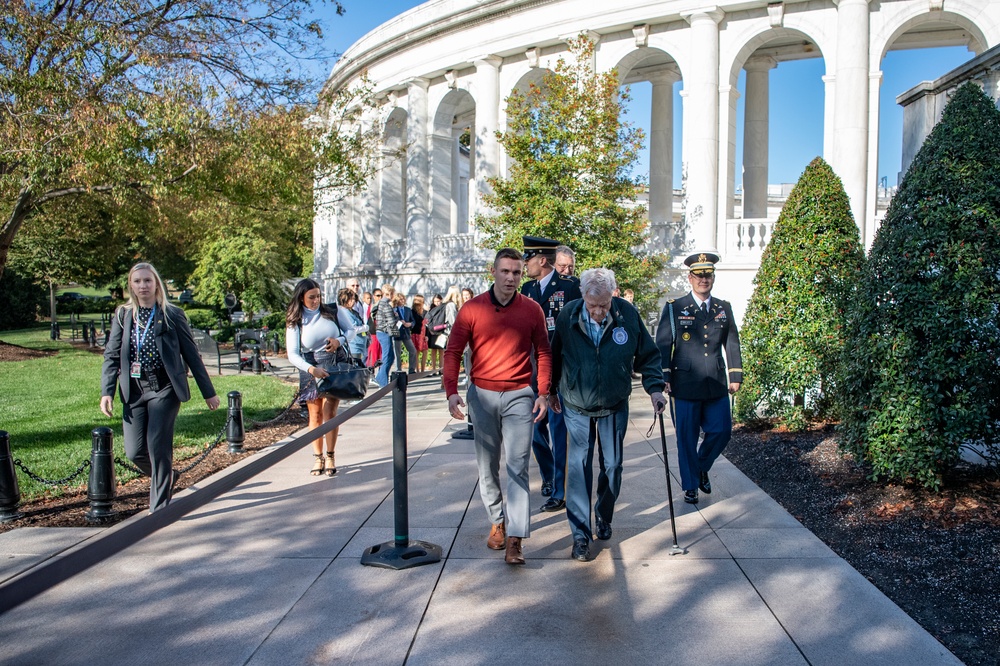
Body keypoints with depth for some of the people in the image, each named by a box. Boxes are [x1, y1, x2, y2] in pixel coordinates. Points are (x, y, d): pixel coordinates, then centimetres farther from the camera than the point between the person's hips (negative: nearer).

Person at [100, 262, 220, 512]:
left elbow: (191, 354, 2)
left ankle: (160, 507, 7)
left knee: (157, 446, -8)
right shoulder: (123, 315, 7)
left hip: (164, 389, -3)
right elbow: (112, 355, 8)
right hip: (134, 391, 4)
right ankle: (167, 477, 33)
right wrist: (107, 391, -5)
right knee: (135, 452, 2)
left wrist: (208, 392, 3)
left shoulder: (172, 314, -1)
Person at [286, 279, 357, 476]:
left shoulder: (333, 311, -2)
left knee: (329, 412, -7)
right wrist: (311, 369, -28)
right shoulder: (294, 323, -4)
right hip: (311, 371, 1)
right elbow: (293, 355, -12)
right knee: (315, 414, 2)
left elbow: (351, 330, 7)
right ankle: (318, 457, 13)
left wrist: (340, 340, -14)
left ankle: (330, 457, 3)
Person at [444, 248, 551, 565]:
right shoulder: (472, 308, -3)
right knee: (487, 465, 12)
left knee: (518, 466, -6)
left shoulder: (532, 310, 0)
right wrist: (452, 391, -14)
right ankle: (498, 521, 31)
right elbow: (453, 351, -2)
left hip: (519, 396, -1)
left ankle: (514, 539, -5)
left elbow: (543, 353, 6)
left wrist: (543, 393, -1)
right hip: (481, 395, 1)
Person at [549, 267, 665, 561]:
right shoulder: (567, 316, -15)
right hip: (577, 407, -1)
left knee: (612, 466, 11)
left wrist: (654, 388, -10)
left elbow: (648, 355, -1)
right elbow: (554, 357, 0)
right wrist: (551, 391, 8)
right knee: (578, 468, -3)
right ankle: (580, 535, 6)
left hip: (615, 407, 1)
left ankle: (604, 518, 35)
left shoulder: (628, 314, -13)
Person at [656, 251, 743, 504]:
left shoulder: (724, 308, 10)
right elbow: (663, 345, -3)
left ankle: (702, 467, 33)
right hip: (685, 386, -3)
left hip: (717, 386, 3)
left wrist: (735, 376, 9)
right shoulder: (674, 308, -1)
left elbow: (732, 344, 14)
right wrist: (663, 378, -9)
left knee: (722, 431, 5)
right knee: (687, 438, 5)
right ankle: (690, 486, 21)